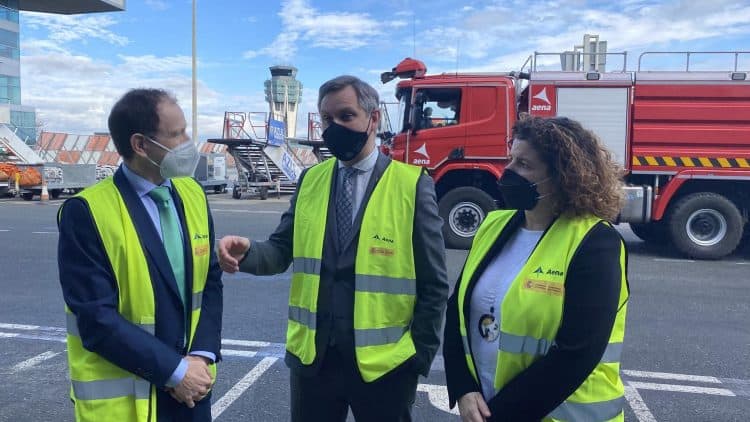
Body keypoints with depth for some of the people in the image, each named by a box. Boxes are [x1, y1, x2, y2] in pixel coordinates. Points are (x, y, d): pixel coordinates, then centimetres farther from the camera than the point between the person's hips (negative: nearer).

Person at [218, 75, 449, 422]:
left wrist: (420, 353, -6)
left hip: (384, 362, -3)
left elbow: (433, 284, -5)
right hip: (312, 356, 3)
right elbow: (282, 251, 3)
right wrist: (247, 253, -17)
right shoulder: (309, 180, 5)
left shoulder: (413, 185, -7)